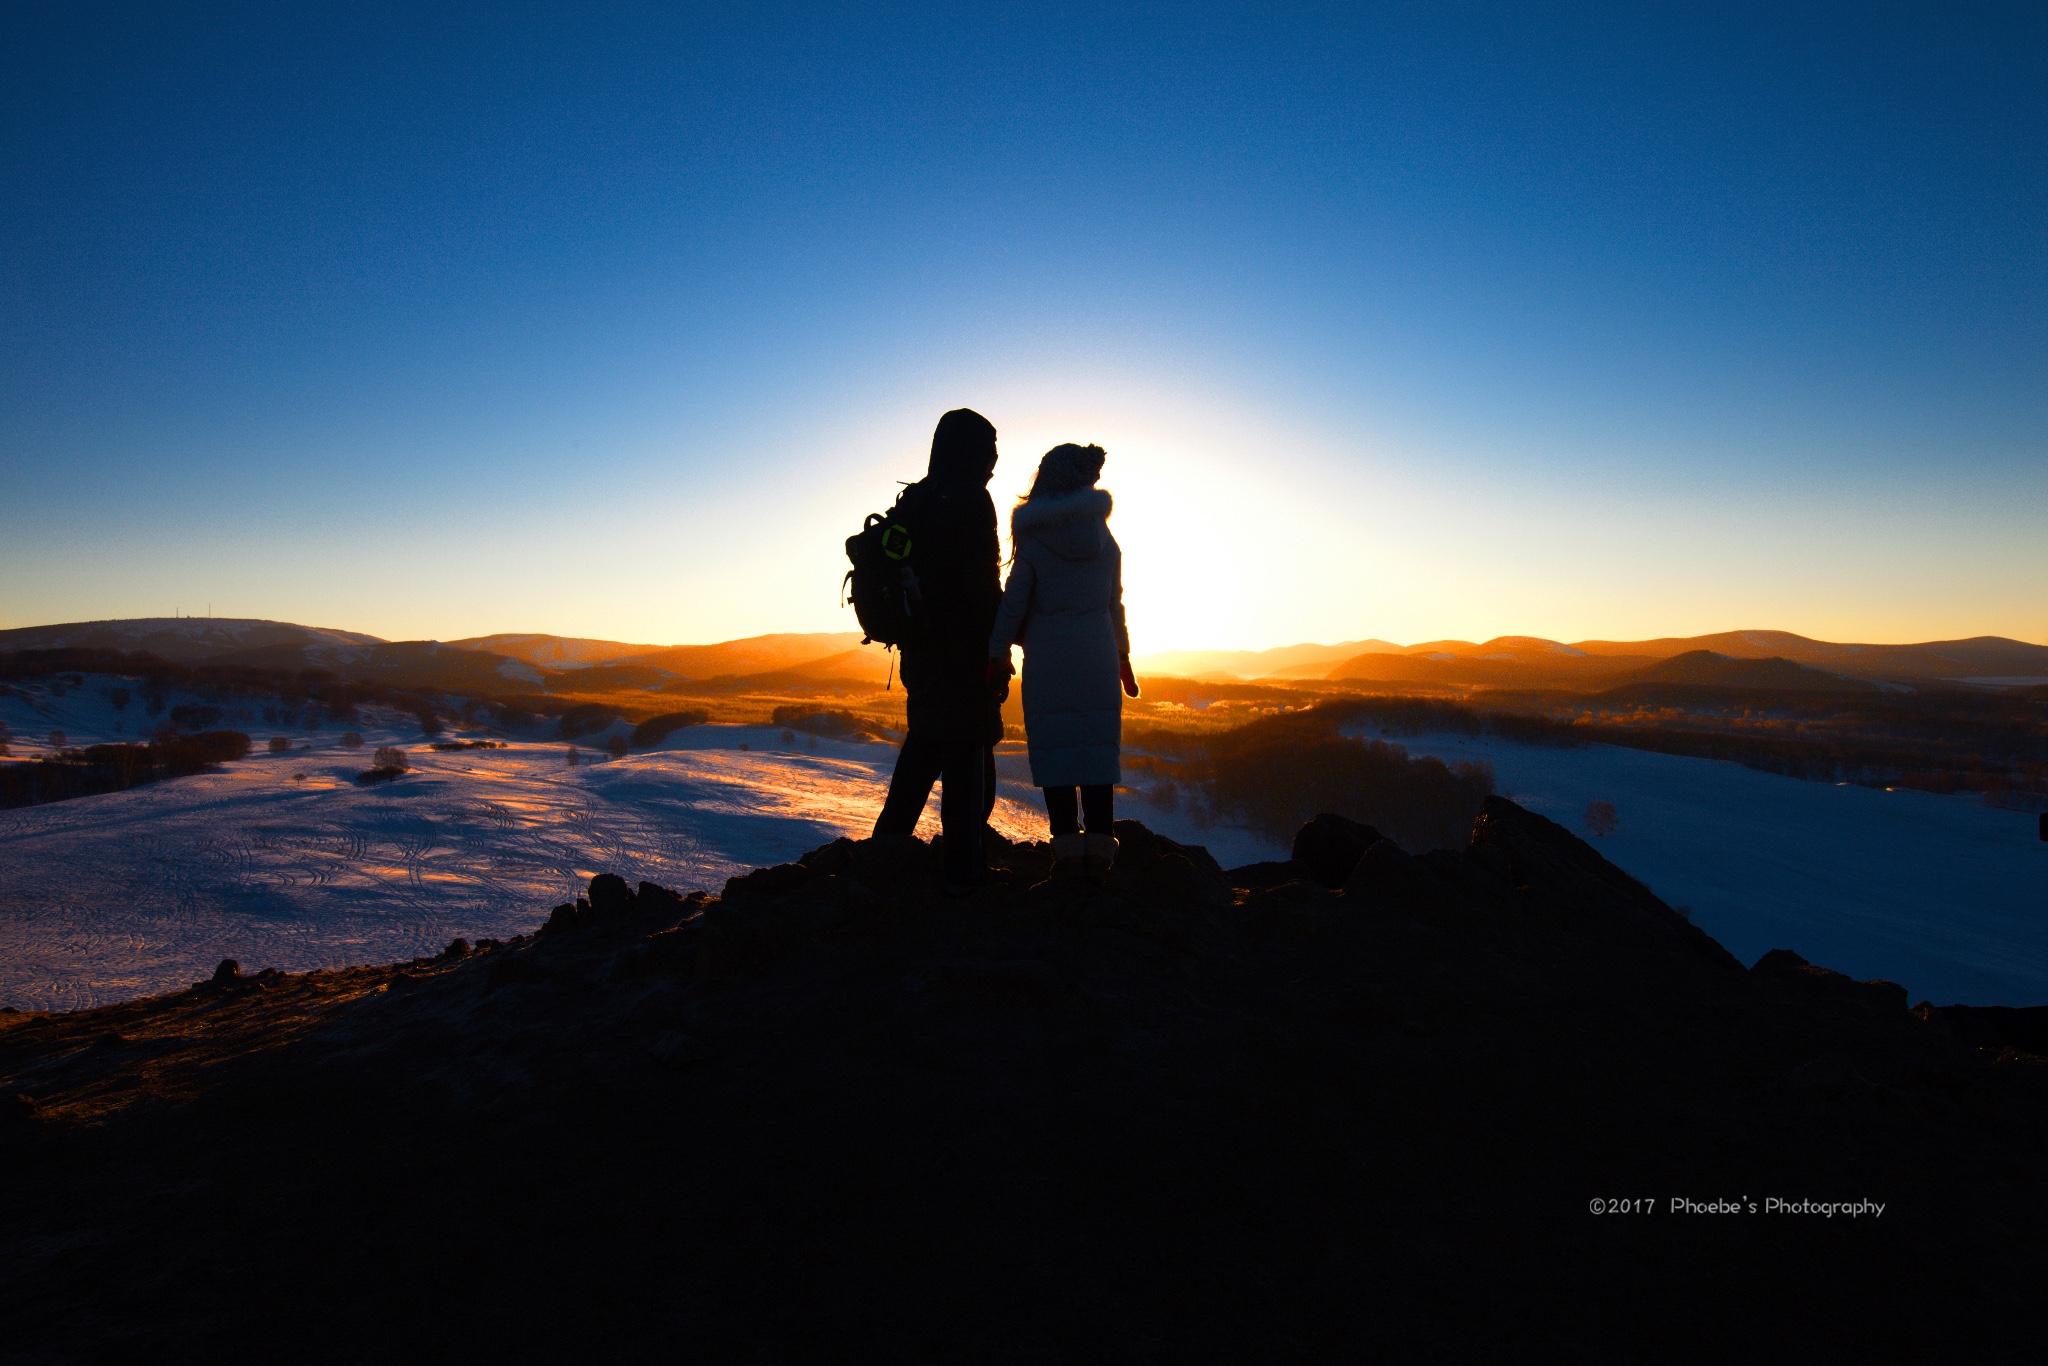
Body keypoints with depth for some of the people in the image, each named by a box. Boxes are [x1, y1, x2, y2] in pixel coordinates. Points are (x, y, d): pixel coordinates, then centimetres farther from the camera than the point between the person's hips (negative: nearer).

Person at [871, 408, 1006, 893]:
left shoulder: (913, 501, 12)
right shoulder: (971, 500, -11)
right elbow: (982, 585, -18)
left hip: (921, 650, 8)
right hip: (964, 651, -8)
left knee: (923, 747, 20)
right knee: (968, 759, -1)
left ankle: (886, 850, 29)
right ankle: (963, 869, 4)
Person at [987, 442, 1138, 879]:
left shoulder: (1034, 540, -4)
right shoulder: (1104, 538, 7)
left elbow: (1013, 602, -4)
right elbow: (1114, 603, 14)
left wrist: (997, 655, 3)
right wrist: (1122, 655, 23)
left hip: (1048, 659, -3)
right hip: (1098, 656, 3)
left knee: (1055, 750, 3)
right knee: (1098, 748, 5)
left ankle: (1067, 846, 3)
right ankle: (1098, 848, 6)